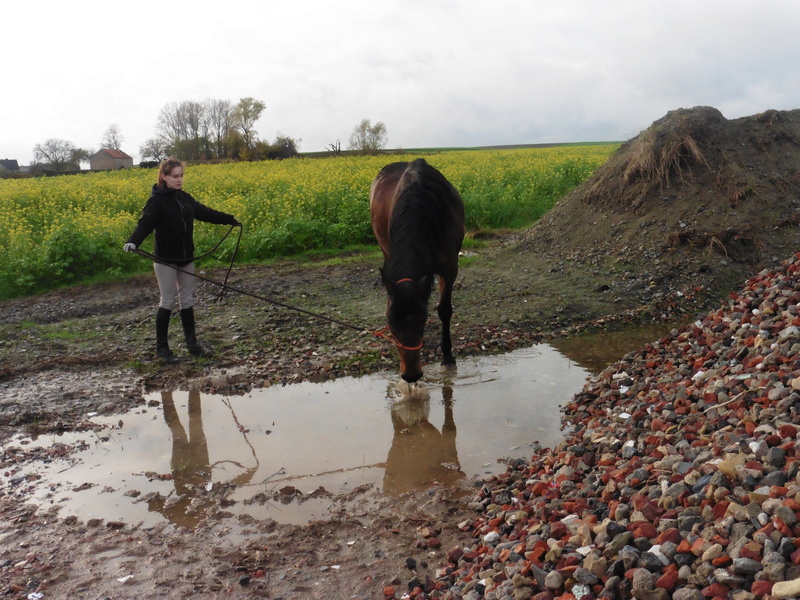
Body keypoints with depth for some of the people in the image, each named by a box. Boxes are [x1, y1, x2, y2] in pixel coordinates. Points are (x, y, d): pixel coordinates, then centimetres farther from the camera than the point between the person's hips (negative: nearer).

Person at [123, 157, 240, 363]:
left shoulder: (184, 197, 6)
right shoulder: (157, 201, -13)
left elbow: (204, 212, 19)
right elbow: (146, 223, -27)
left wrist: (229, 219, 26)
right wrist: (133, 241, -45)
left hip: (186, 258, 6)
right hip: (166, 260, -6)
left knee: (187, 301, 12)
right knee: (167, 302, 0)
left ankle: (192, 343, 21)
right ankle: (161, 348, 11)